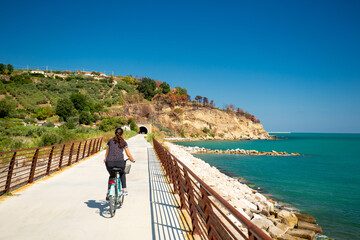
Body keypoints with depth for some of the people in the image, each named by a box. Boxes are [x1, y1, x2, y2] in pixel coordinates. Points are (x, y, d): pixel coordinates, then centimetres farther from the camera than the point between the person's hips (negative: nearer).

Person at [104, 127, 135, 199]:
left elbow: (107, 152, 21)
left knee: (111, 176, 30)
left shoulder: (110, 141, 15)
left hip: (109, 162, 1)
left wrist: (105, 159, 40)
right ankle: (124, 190, 26)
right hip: (119, 162, -1)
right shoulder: (123, 142, 10)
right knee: (122, 173, 33)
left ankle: (108, 192, 17)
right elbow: (128, 154, 8)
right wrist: (133, 160, 27)